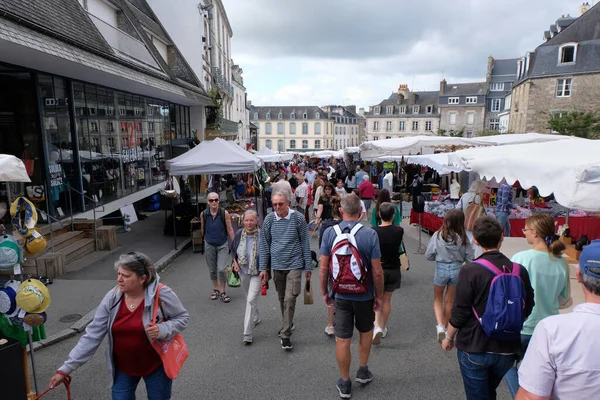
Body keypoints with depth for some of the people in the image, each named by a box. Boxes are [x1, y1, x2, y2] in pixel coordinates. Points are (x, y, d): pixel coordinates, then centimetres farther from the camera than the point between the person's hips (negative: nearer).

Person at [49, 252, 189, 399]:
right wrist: (66, 368, -9)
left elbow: (182, 318, -9)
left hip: (156, 365, -2)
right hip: (123, 367, 3)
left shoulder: (161, 295, -23)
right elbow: (92, 335, -7)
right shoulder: (112, 298, -13)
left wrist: (162, 330, -28)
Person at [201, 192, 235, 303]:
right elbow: (202, 229, 10)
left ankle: (222, 292, 9)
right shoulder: (203, 214, -7)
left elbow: (230, 229, -5)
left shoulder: (224, 213, -12)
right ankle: (215, 289, 33)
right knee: (212, 270, 13)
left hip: (222, 245, -2)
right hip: (209, 245, 2)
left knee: (221, 269, -9)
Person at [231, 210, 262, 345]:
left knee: (251, 300, -12)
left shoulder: (262, 235, -20)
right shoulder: (239, 234, -7)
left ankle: (247, 334, -6)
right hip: (243, 272, 5)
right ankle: (256, 318, 50)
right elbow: (233, 249, 11)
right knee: (249, 298, 23)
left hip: (257, 273, -5)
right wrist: (235, 262, -3)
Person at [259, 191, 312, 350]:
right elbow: (264, 244, 5)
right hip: (277, 265, 3)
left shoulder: (298, 218, -8)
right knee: (281, 298, 16)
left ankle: (285, 334, 1)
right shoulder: (269, 220, -2)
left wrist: (308, 266, 0)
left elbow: (305, 243, -1)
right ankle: (288, 324, 39)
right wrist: (263, 268, 3)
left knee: (290, 298, -11)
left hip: (294, 265, -3)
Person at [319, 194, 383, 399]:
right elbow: (377, 271, -13)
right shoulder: (370, 234, -15)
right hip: (364, 294, 0)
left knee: (342, 339, 10)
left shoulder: (329, 233, -11)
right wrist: (379, 296, 1)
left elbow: (324, 268, -8)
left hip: (339, 294, 0)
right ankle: (363, 371, 38)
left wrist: (324, 292, 7)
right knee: (366, 330, 26)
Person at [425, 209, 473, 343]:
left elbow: (428, 255, -9)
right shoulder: (463, 238, -12)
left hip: (441, 268, -1)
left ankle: (439, 325, 0)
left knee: (437, 299, 18)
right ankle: (444, 327, 31)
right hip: (457, 269, 2)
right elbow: (469, 258, -6)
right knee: (449, 301, 19)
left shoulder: (438, 236, -15)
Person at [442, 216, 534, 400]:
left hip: (474, 348, -4)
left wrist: (449, 338, 1)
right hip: (507, 349, 4)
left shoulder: (470, 270, -20)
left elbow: (459, 313, -16)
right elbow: (527, 310, 4)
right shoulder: (520, 271, -7)